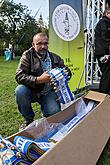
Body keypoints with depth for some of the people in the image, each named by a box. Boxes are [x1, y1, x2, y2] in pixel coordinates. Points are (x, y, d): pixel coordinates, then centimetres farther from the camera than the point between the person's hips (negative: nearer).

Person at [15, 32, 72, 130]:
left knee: (55, 113, -23)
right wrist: (38, 80, -31)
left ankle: (44, 108, 18)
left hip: (48, 92, 1)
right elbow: (19, 76, -19)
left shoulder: (55, 58, 3)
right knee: (20, 91, -32)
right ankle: (28, 120, -6)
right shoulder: (27, 56, -8)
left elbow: (68, 72, 11)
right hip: (32, 91, -1)